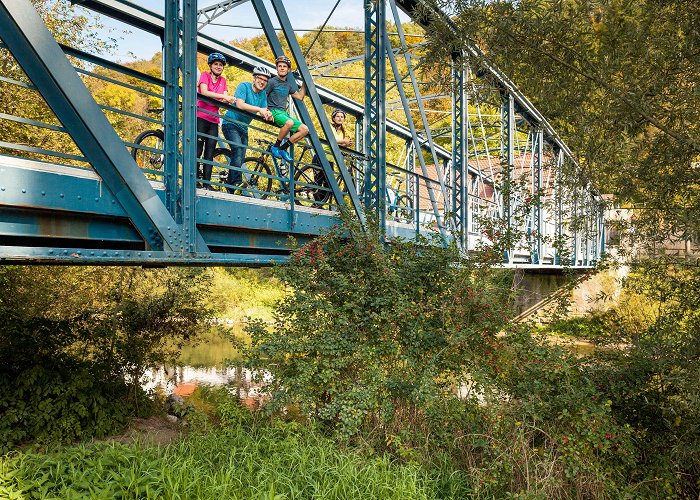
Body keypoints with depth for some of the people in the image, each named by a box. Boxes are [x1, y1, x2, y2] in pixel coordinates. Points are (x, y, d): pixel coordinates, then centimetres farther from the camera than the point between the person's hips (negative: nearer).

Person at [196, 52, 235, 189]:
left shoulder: (223, 80, 17)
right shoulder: (205, 75, 3)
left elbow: (225, 98, 3)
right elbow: (204, 92, -15)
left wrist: (228, 100, -21)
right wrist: (223, 96, -22)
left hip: (214, 120, 5)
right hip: (201, 117, -5)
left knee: (210, 153, 2)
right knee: (198, 150, -7)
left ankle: (206, 182, 2)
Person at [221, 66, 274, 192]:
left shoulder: (263, 94, 7)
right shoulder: (244, 86, -12)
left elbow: (263, 112, 1)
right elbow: (240, 104, -27)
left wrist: (268, 115, -23)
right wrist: (259, 109, -31)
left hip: (243, 128, 7)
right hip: (230, 124, -7)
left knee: (240, 159, 5)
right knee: (238, 149, -26)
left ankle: (230, 185, 13)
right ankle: (236, 182, -28)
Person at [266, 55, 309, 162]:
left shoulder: (288, 84, 19)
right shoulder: (272, 82, -2)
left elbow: (300, 96, 28)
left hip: (283, 113, 7)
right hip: (273, 111, -7)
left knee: (304, 129, -10)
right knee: (289, 123, -38)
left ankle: (283, 148, -4)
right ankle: (275, 146, -19)